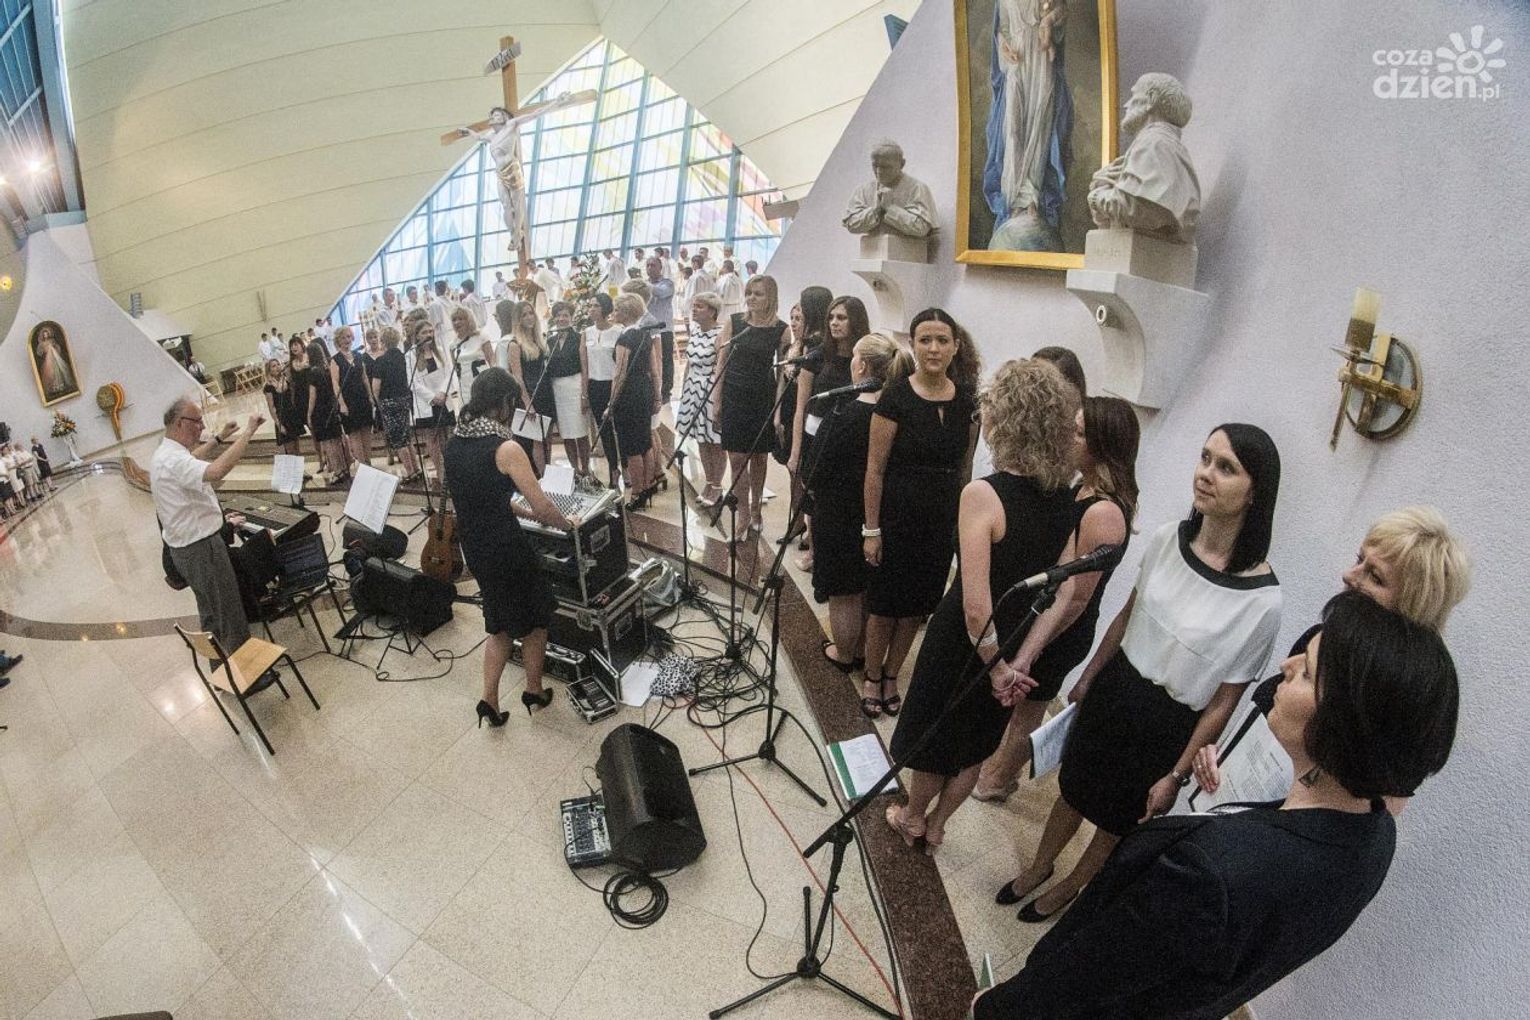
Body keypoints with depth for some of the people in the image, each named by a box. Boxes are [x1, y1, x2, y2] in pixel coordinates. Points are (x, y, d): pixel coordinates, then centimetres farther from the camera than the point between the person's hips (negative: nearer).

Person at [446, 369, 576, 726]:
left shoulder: (454, 442, 2)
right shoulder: (505, 447, -21)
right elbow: (542, 508, -19)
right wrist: (565, 523, 1)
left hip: (473, 546, 7)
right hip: (506, 548, -7)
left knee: (502, 624, 24)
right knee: (535, 620, 17)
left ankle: (489, 701, 23)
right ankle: (534, 692, 34)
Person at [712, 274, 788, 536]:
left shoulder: (781, 330, -2)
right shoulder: (733, 322, 0)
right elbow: (721, 363, 2)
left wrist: (779, 406, -5)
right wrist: (716, 400, -2)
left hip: (763, 399, 0)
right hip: (734, 397, 0)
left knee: (758, 456, 10)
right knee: (737, 458, -1)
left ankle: (755, 508, 28)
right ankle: (744, 513, 10)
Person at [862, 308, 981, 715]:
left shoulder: (966, 399, 0)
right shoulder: (896, 398, -14)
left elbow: (964, 464, 10)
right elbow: (875, 468, -12)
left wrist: (962, 519, 12)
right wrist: (871, 529, -12)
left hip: (942, 521, 4)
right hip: (897, 517, -4)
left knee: (918, 604, 15)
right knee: (885, 603, 9)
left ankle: (891, 677, 36)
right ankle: (872, 677, 32)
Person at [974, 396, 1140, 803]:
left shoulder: (1104, 513, -29)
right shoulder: (1084, 489, -2)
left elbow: (1074, 597, -28)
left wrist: (1025, 656, -27)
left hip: (1060, 633, -8)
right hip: (1040, 616, 8)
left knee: (1026, 711, 16)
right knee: (1016, 705, 26)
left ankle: (998, 780, 40)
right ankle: (999, 763, 49)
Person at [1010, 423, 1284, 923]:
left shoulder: (1262, 598, -24)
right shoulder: (1168, 539, -11)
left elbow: (1224, 700, -14)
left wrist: (1176, 775, -8)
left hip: (1167, 726, -3)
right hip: (1115, 690, 4)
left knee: (1117, 821, 21)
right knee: (1073, 789, 23)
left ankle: (1068, 889, 49)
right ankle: (1038, 867, 50)